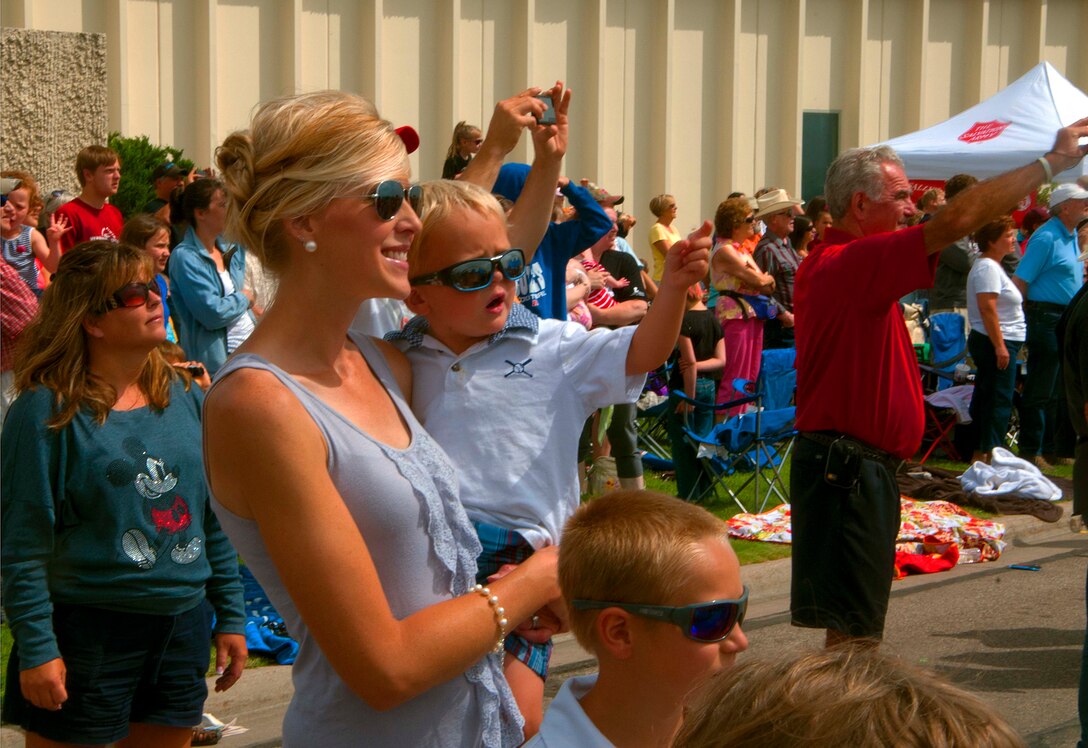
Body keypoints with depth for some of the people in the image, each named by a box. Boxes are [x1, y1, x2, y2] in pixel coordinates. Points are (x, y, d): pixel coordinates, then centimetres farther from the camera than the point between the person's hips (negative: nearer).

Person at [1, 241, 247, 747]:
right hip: (87, 632, -5)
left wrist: (230, 616, 10)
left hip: (183, 628, 6)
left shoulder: (184, 396, 6)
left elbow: (213, 517, 11)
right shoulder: (47, 411, -12)